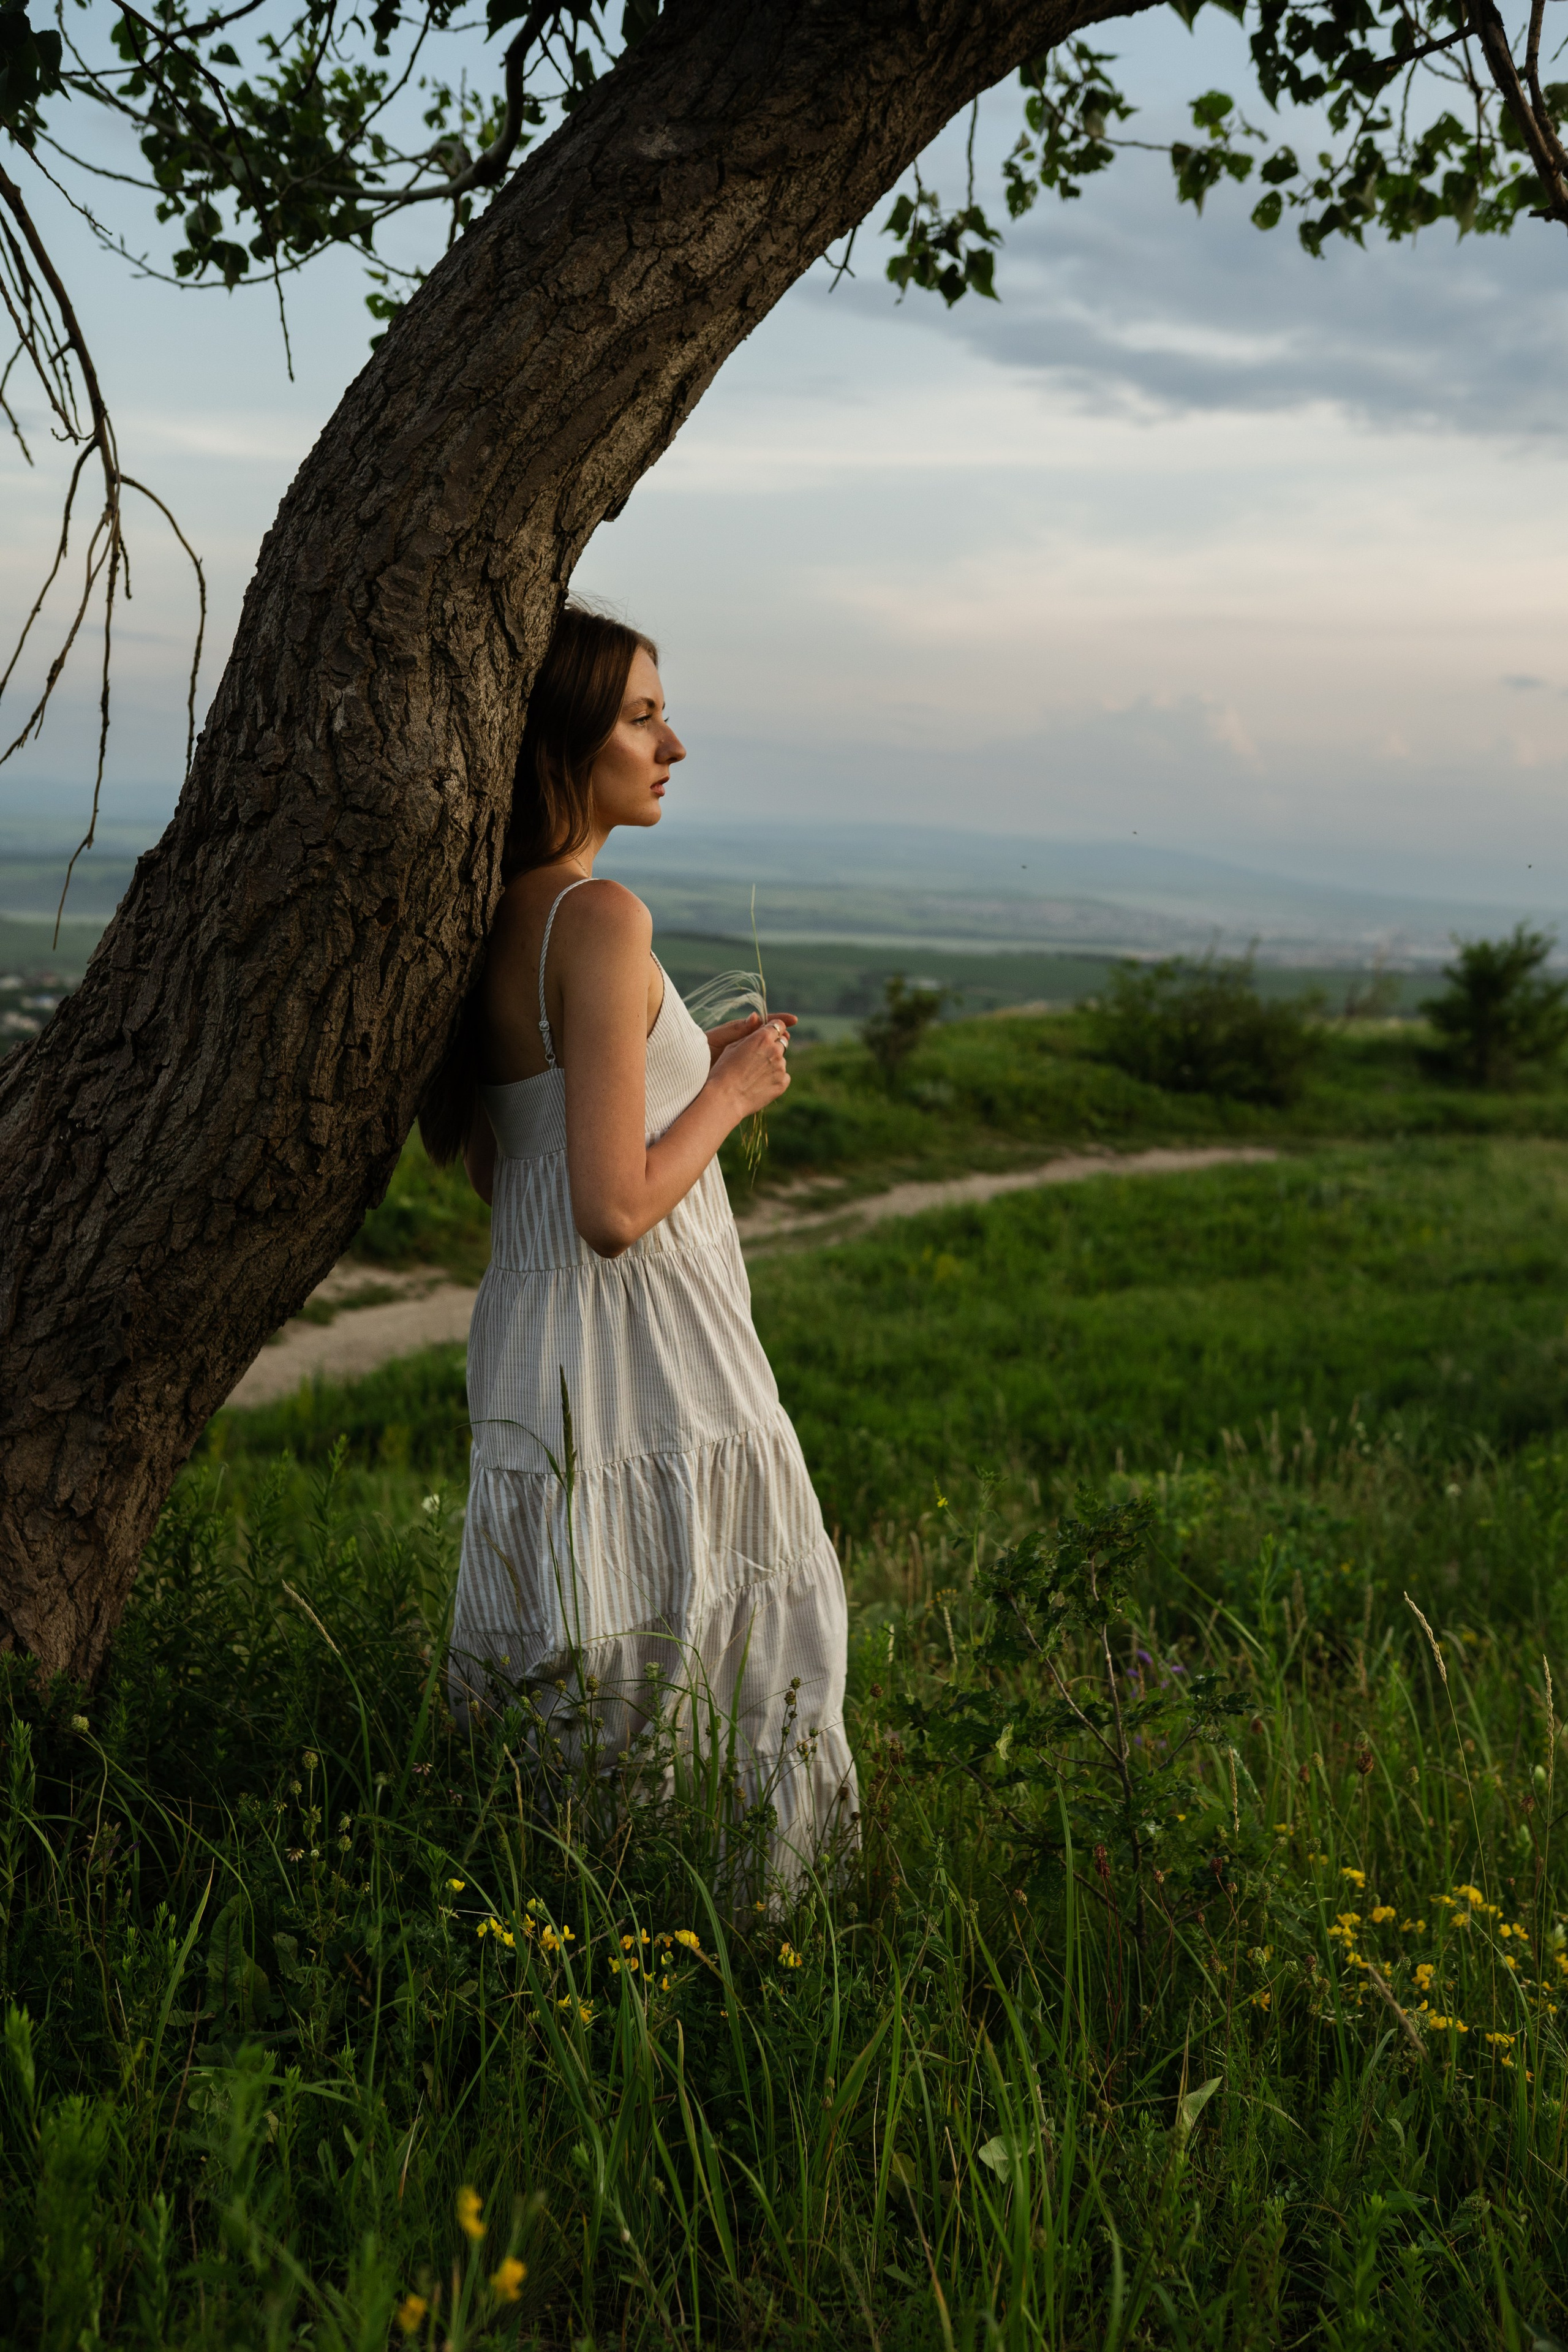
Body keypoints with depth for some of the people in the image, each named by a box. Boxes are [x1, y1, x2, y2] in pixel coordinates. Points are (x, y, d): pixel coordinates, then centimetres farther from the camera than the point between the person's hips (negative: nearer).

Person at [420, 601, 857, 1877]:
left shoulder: (492, 920, 8)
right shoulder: (601, 918, -18)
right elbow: (614, 1210, -23)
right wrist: (730, 1093, -8)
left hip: (531, 1358, 9)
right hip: (644, 1377, -9)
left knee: (563, 1700, 17)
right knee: (687, 1698, 3)